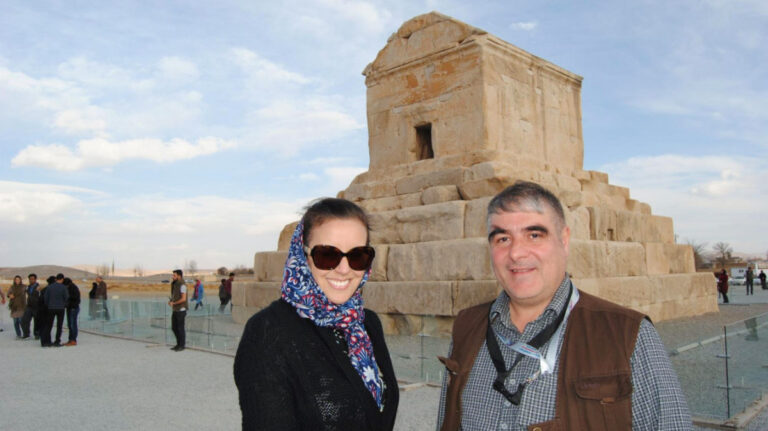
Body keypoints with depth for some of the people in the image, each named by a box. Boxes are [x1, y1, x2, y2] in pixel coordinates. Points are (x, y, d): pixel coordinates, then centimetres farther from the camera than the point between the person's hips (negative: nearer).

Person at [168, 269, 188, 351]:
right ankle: (179, 344, 25)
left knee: (180, 328, 0)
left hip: (181, 310, -9)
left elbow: (183, 299, -23)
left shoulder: (182, 285, -17)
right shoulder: (175, 285, 13)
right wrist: (170, 301, 1)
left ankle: (182, 345, 11)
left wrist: (174, 303, -14)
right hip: (175, 310, 9)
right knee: (174, 328, 13)